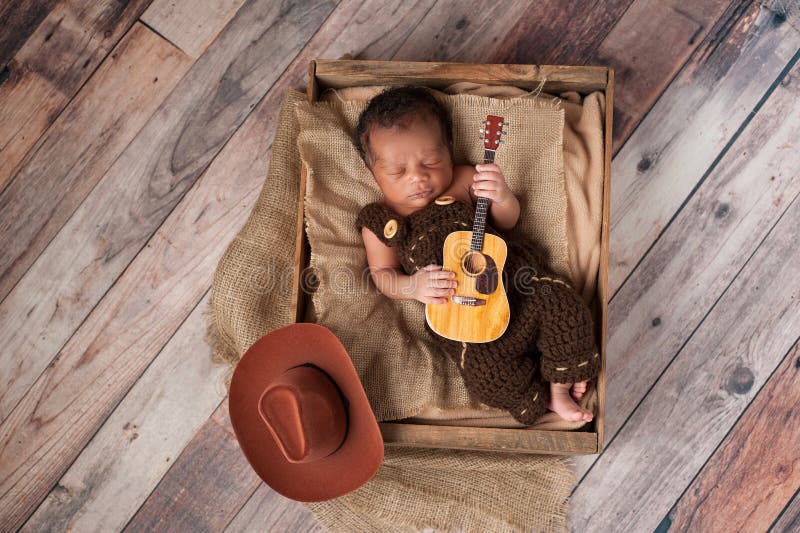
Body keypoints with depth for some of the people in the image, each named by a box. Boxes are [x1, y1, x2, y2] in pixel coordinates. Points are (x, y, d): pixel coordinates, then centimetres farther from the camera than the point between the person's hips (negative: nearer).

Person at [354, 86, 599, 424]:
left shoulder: (464, 181, 6)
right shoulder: (380, 223, 3)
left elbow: (507, 222, 11)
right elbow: (382, 274, 6)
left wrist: (502, 197, -14)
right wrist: (413, 286, -16)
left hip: (510, 279, 3)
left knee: (559, 298, -19)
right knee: (483, 367, -25)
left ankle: (560, 387, 3)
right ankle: (541, 398, 6)